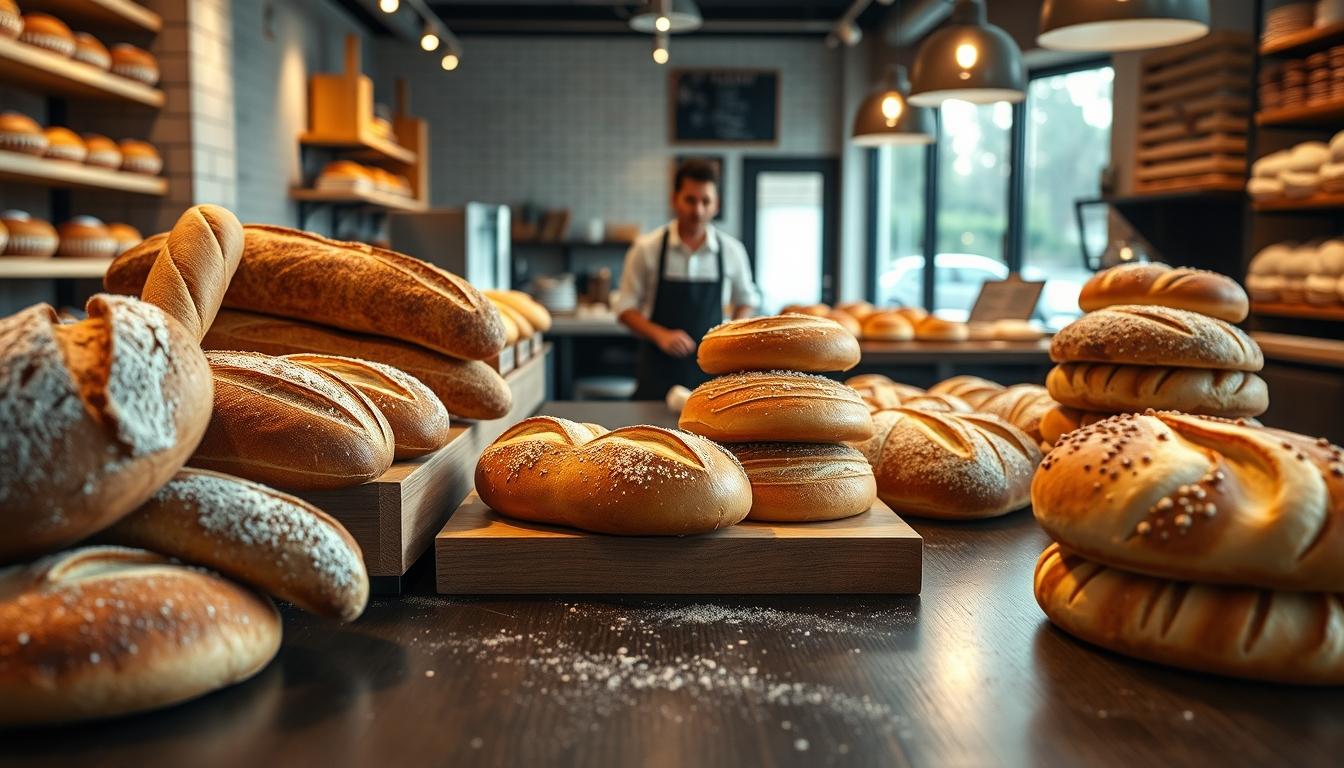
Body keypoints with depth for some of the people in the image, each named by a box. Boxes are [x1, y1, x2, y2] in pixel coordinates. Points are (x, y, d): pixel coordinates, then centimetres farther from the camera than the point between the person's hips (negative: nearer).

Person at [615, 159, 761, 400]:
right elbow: (625, 308, -1)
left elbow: (747, 300, 16)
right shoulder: (647, 249, -5)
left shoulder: (732, 251, 1)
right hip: (659, 369, -1)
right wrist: (660, 335, -17)